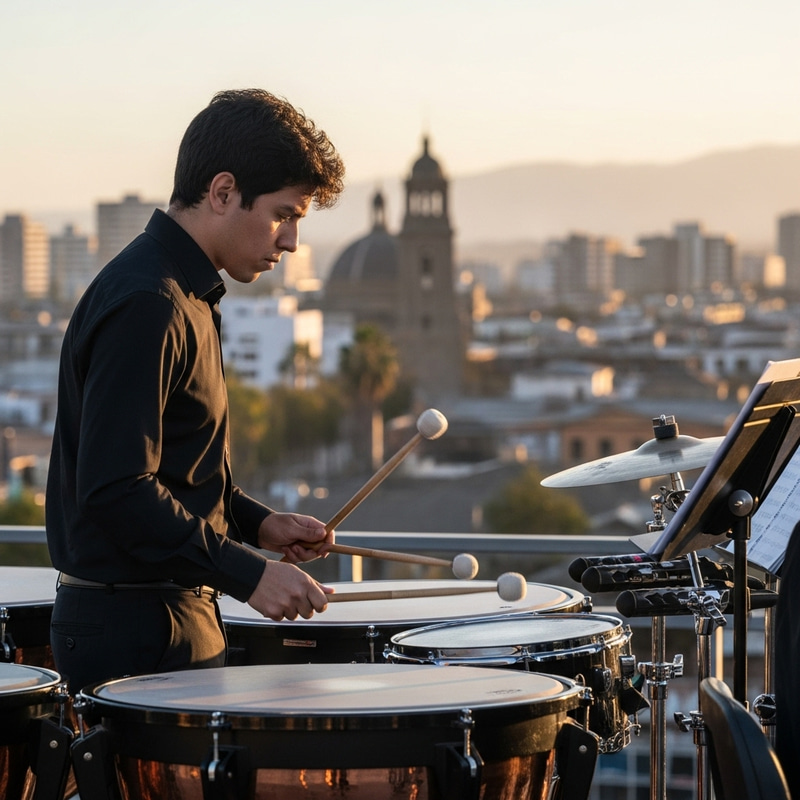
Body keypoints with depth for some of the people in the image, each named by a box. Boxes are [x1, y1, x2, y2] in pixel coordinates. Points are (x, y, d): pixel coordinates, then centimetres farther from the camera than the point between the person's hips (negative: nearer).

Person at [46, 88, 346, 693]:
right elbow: (115, 491, -24)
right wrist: (247, 574, -23)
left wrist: (257, 523, 11)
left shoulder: (186, 297, 15)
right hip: (135, 634, -10)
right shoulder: (145, 306, -18)